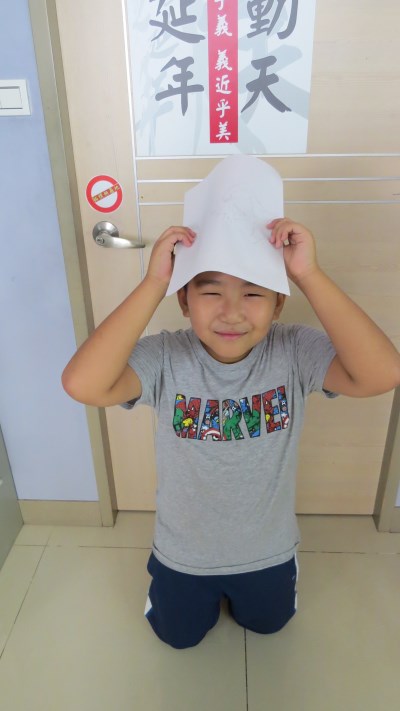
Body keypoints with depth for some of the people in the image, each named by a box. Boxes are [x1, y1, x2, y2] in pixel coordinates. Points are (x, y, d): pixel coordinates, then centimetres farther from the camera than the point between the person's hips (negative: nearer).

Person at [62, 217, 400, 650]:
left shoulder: (294, 352, -25)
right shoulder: (164, 358, -27)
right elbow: (82, 384, -45)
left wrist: (309, 275, -44)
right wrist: (154, 283, -45)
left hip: (266, 550, 1)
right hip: (183, 553, 0)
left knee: (266, 624, 32)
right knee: (178, 636, 28)